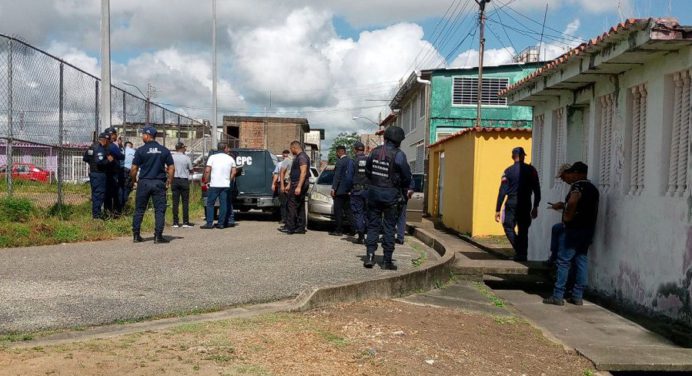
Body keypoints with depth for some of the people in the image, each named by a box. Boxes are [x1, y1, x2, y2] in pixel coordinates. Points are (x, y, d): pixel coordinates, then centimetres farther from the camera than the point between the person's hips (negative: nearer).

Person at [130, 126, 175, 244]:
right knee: (159, 210, 3)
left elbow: (134, 169, -5)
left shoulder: (141, 150, -3)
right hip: (159, 183, 1)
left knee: (139, 210, 9)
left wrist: (134, 180, 10)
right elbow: (172, 168, 2)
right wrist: (169, 181, 11)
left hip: (144, 182, -1)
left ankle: (136, 235, 13)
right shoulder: (164, 150, 4)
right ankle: (158, 236, -2)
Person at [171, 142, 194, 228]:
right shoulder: (187, 158, -5)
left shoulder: (172, 157, -1)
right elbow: (191, 170, 4)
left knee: (175, 201, 3)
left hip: (175, 180, 2)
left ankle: (175, 222, 3)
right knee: (185, 201, 3)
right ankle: (185, 222, 2)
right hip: (184, 180, -2)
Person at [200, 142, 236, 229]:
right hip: (226, 185, 3)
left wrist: (206, 180, 4)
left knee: (210, 203, 4)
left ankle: (209, 223, -1)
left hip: (214, 185, -3)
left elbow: (207, 171, -8)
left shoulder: (212, 157, -2)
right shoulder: (230, 159, 7)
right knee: (223, 204, 6)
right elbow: (233, 172, 8)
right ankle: (221, 223, 6)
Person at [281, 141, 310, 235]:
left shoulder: (302, 157, -13)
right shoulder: (297, 157, 20)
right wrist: (289, 185, 25)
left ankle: (289, 228, -8)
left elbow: (303, 172, -22)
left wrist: (298, 186, -28)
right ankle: (300, 228, 12)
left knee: (292, 206, -9)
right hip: (297, 185, 11)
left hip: (299, 185, -11)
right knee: (300, 207, 10)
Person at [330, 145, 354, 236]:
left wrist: (333, 189, -12)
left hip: (340, 190, -8)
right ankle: (351, 228, 12)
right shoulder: (351, 161, 11)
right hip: (348, 190, 8)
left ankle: (339, 230, -2)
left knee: (338, 210, -3)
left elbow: (337, 177, -16)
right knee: (348, 209, 13)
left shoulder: (340, 162, -13)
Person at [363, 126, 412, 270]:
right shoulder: (398, 155, -13)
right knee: (389, 228, 4)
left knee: (373, 225, 12)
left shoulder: (375, 151, 2)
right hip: (390, 195, -3)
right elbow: (407, 177, -7)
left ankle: (370, 256, 3)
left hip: (374, 192, 4)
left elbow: (367, 171, 12)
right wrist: (403, 187, 13)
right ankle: (387, 261, 7)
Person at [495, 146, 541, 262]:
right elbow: (537, 190, 5)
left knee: (508, 226, 8)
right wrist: (535, 207, 15)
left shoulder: (508, 171, -4)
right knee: (523, 230, 12)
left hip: (512, 204, -3)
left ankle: (519, 251, -7)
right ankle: (522, 254, 11)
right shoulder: (531, 170, 2)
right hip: (526, 205, 3)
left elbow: (502, 191, -6)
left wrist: (498, 210, -3)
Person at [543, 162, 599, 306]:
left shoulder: (577, 186, -14)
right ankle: (578, 296, 13)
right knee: (581, 261, 10)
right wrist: (563, 205, 24)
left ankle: (557, 296, -1)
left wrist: (568, 216, -21)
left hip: (574, 229, -8)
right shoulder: (593, 188, 15)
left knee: (564, 261, -3)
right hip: (588, 229, 8)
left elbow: (573, 201, -35)